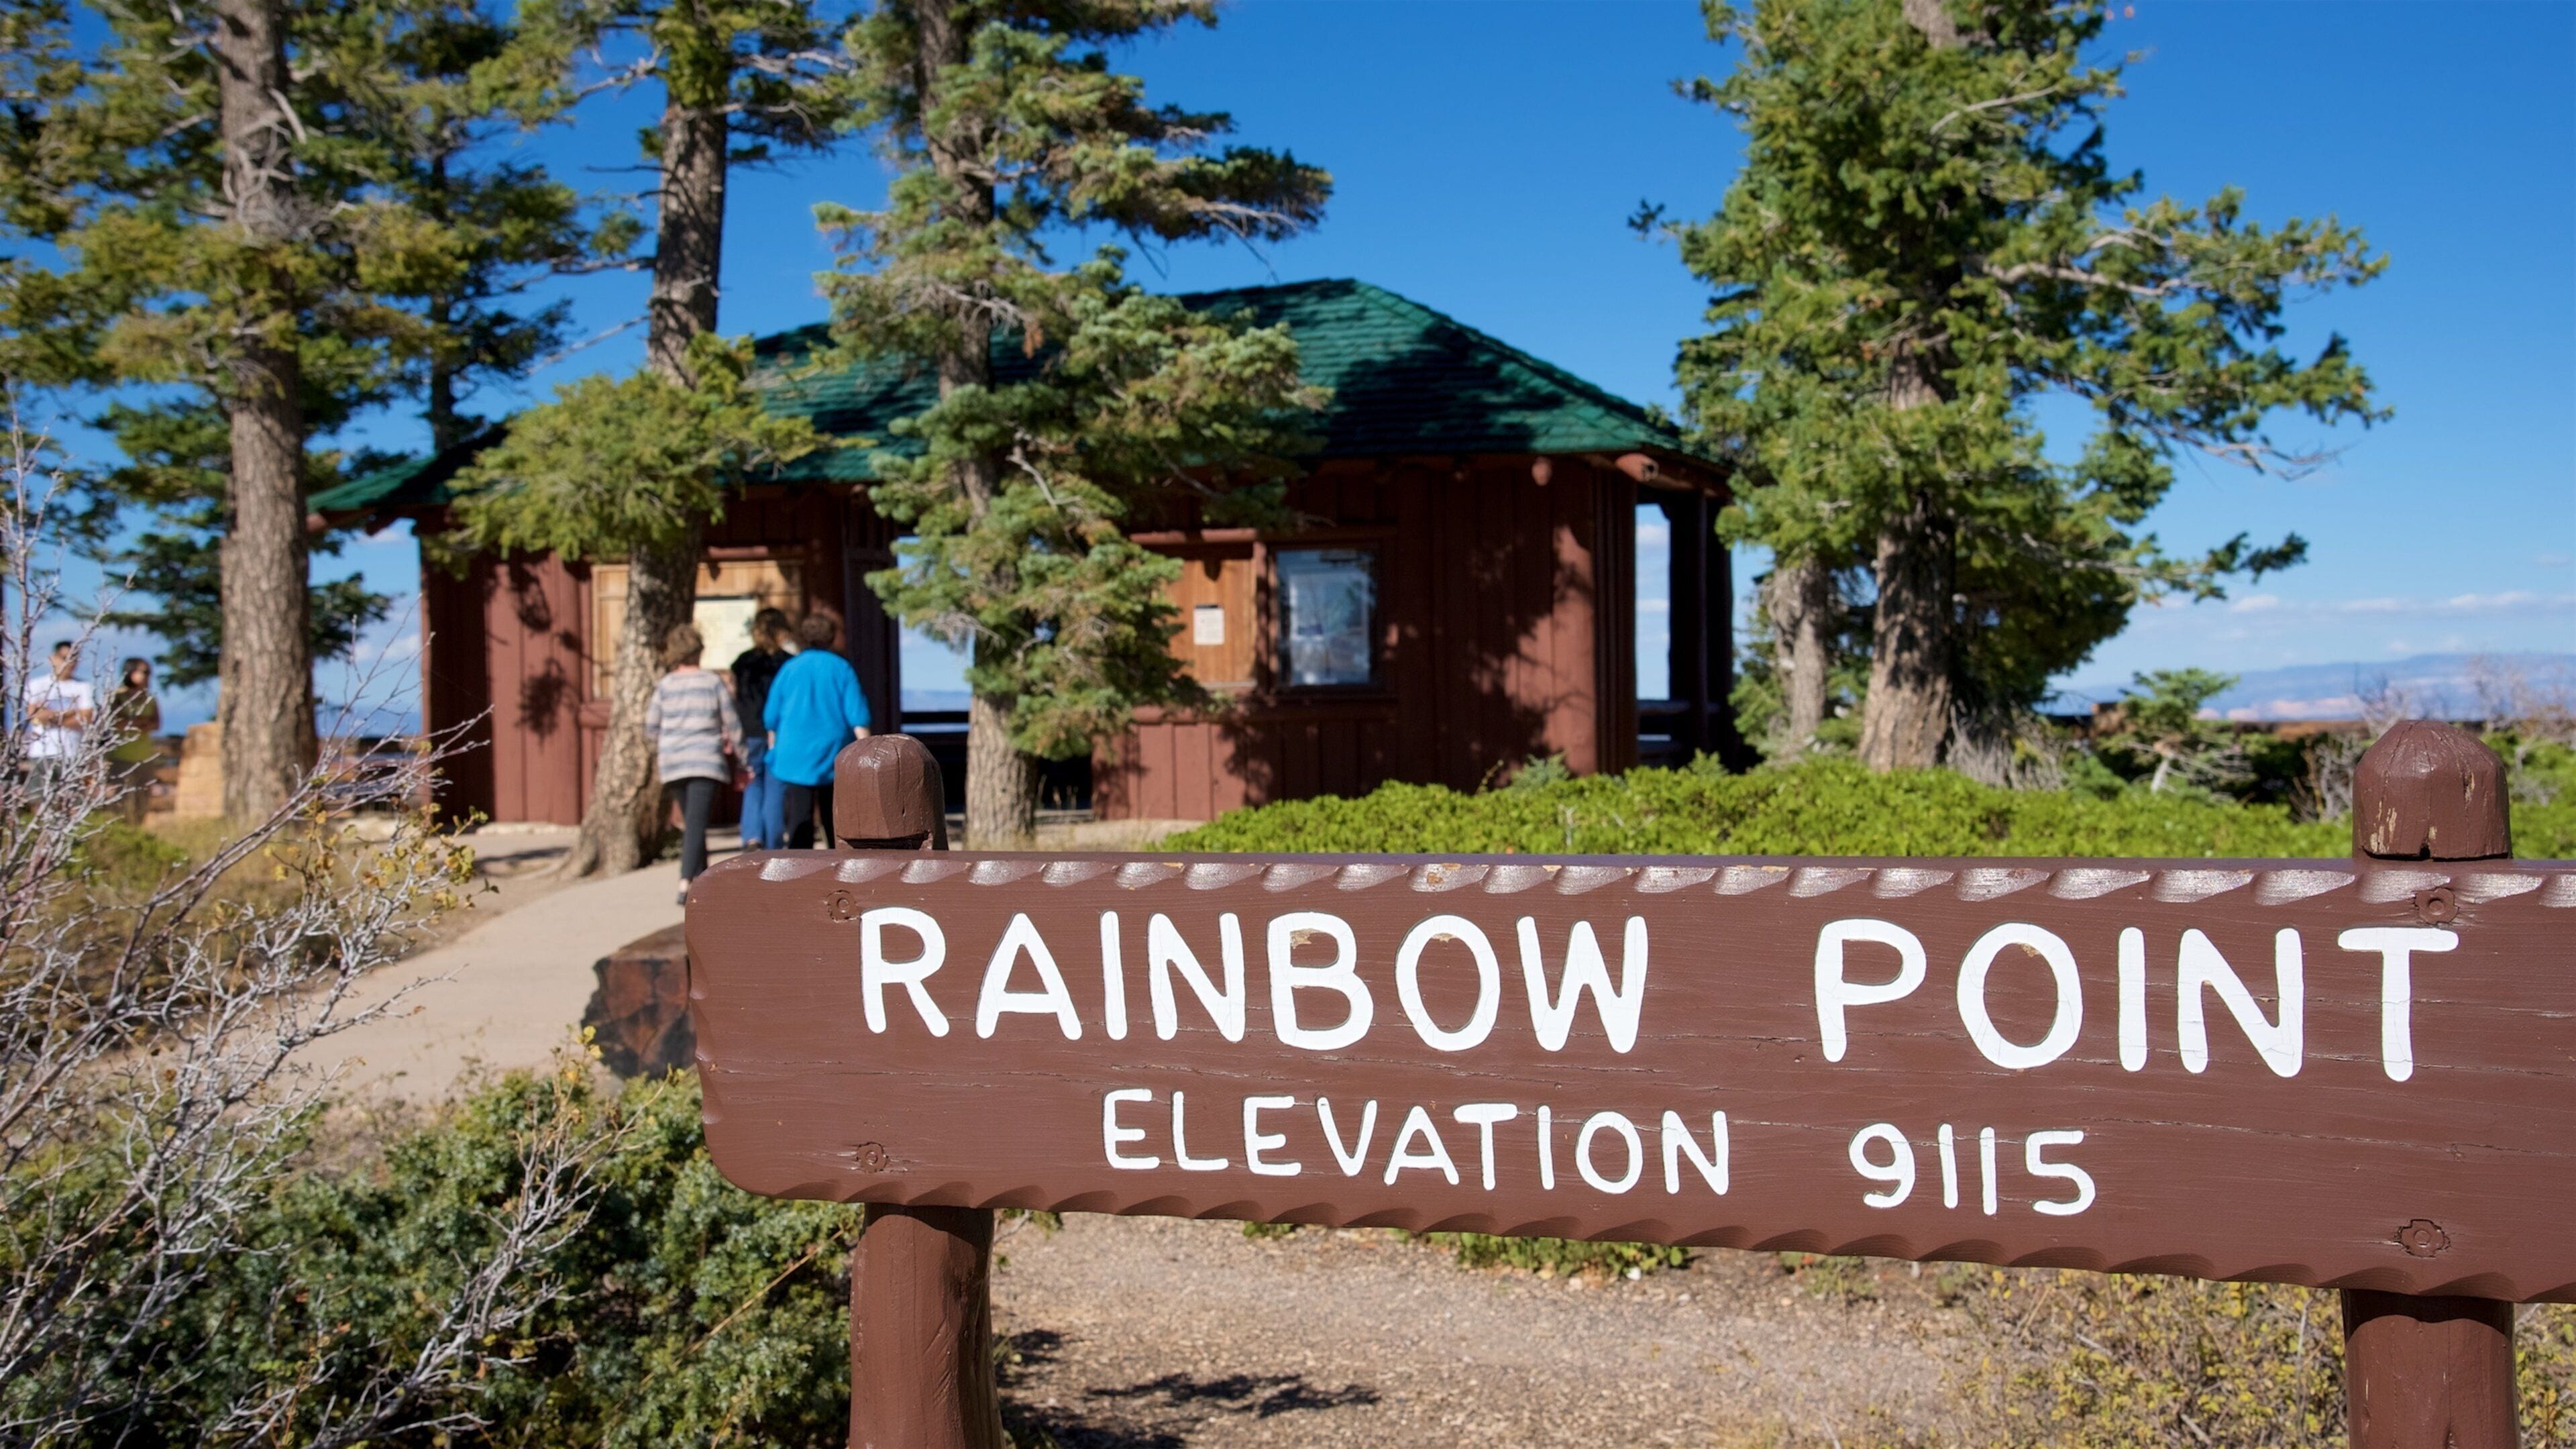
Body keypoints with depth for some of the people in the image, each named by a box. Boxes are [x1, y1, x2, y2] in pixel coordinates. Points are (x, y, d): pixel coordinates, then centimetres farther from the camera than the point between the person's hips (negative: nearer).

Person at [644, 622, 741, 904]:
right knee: (697, 823, -10)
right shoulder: (714, 683, -3)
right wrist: (742, 754, 13)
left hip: (673, 762, 3)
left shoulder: (664, 686, 2)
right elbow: (732, 725, 1)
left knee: (690, 822, 17)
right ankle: (686, 883, -24)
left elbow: (651, 727, 6)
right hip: (706, 760, -3)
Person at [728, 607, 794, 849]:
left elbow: (733, 701, 6)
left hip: (751, 735, 2)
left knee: (753, 787, 11)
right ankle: (772, 846, 5)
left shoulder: (742, 663, 5)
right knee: (775, 790, 4)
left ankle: (752, 836, -9)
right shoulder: (789, 663, -2)